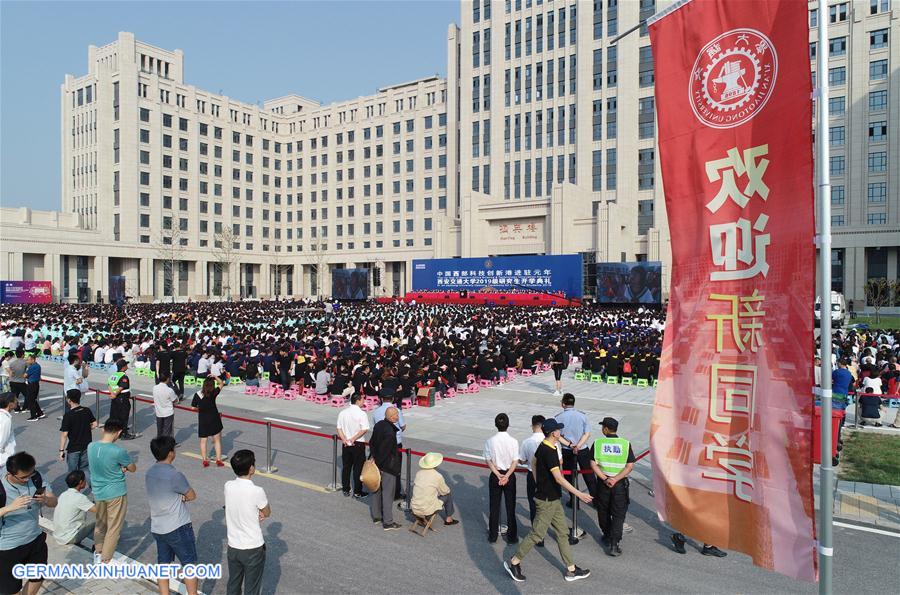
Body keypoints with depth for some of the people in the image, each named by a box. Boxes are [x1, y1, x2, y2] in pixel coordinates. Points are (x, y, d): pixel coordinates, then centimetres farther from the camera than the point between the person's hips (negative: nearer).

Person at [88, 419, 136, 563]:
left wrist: (119, 467, -6)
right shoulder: (118, 451, -26)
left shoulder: (91, 447, -9)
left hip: (98, 492, 6)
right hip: (116, 493, -6)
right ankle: (105, 560, 17)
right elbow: (133, 469, -11)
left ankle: (98, 552, 40)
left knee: (100, 523, 26)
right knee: (114, 528, 10)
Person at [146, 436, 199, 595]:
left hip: (157, 527, 7)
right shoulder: (175, 475, -24)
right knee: (189, 564, 7)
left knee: (163, 563, 16)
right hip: (178, 528, -7)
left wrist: (179, 497, -7)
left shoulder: (150, 472, 0)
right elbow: (192, 496, -11)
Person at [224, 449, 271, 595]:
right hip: (253, 549, -5)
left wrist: (256, 512, -7)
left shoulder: (228, 486, -9)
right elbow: (267, 513, -7)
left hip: (233, 547, 5)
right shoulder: (257, 491, -25)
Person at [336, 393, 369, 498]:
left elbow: (339, 428, 2)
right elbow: (364, 429, -20)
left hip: (345, 444, 5)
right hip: (358, 444, -5)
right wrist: (353, 438, -14)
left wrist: (344, 439, -6)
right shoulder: (361, 413, -14)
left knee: (346, 467, 16)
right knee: (358, 468, 5)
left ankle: (345, 489, 26)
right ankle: (357, 492, 11)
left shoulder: (342, 412, 2)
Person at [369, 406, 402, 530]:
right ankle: (387, 522, 11)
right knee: (387, 493, 2)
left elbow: (372, 443, 7)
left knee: (377, 490, 20)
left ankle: (376, 516, 34)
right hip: (388, 467, -9)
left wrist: (374, 458, 11)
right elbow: (384, 450, -24)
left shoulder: (378, 425, -2)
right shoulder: (390, 432, -28)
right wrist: (378, 462, -10)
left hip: (377, 463, 9)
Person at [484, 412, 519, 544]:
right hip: (510, 475, -1)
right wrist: (506, 476, -14)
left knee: (494, 506, 12)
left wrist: (498, 475, -10)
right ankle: (512, 536, 18)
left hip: (495, 476, 1)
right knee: (510, 506, 11)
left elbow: (488, 460, -8)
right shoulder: (513, 441, -12)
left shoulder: (490, 441, -10)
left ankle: (493, 536, 21)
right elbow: (515, 461, -12)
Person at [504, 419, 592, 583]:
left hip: (553, 498, 10)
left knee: (562, 532, 14)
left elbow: (534, 462, 20)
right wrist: (578, 494, -28)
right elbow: (559, 478, -29)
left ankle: (571, 570, 23)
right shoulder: (549, 452, -25)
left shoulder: (542, 447, 4)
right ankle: (514, 562, 15)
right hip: (547, 500, -10)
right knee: (537, 533, 1)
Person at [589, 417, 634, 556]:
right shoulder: (626, 444, -5)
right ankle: (614, 545, 0)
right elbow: (630, 466, -10)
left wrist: (605, 479, -12)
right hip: (620, 484, 0)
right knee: (618, 515, 7)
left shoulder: (597, 443, -6)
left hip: (603, 482, 0)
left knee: (603, 512, 19)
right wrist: (615, 479, -13)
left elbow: (593, 464, -11)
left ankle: (607, 537, 33)